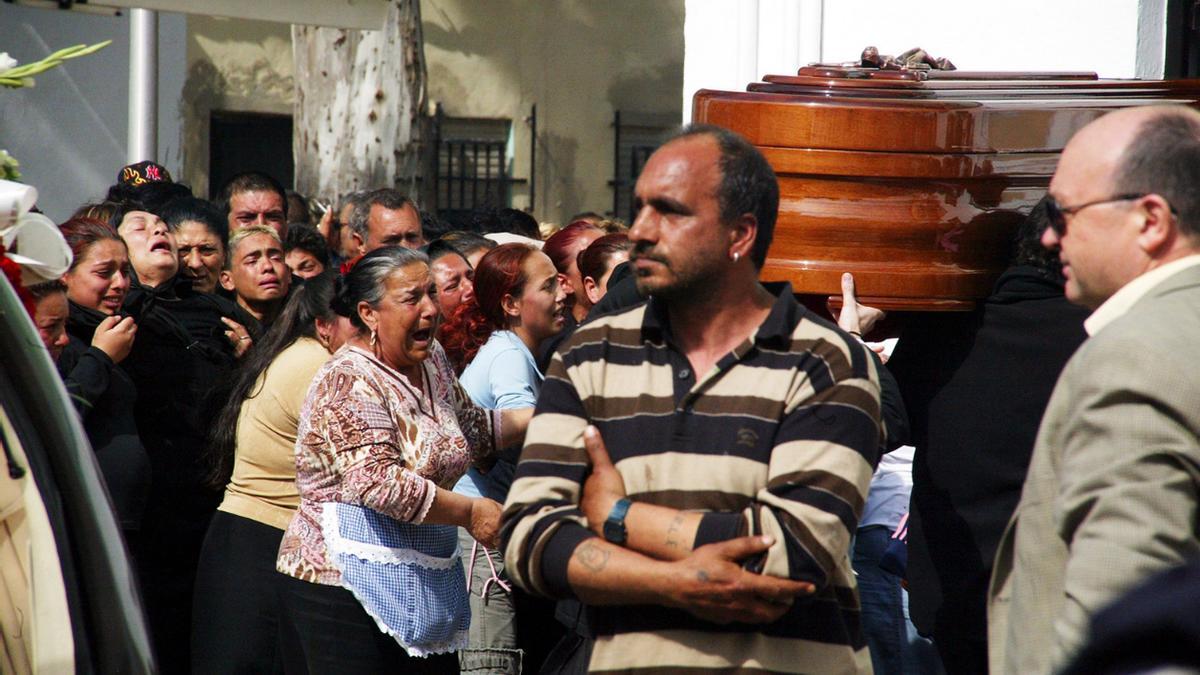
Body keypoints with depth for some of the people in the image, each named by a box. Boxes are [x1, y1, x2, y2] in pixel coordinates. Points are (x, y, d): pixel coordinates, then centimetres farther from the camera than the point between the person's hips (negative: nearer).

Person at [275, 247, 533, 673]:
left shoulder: (432, 361, 12)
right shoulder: (349, 382, -14)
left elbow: (474, 431, 29)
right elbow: (379, 482, -26)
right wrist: (470, 513, -19)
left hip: (426, 590, 9)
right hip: (346, 586, -9)